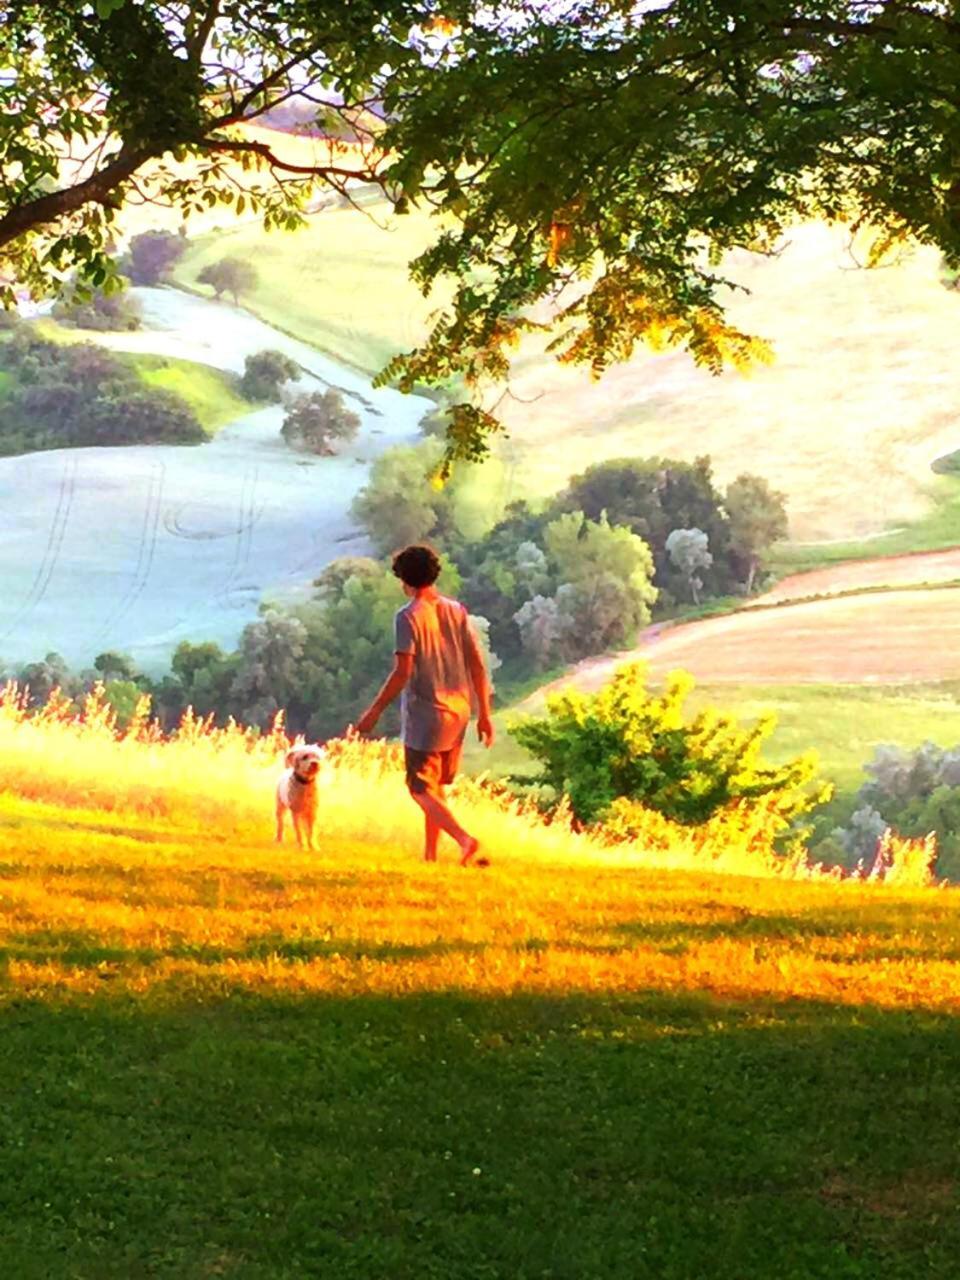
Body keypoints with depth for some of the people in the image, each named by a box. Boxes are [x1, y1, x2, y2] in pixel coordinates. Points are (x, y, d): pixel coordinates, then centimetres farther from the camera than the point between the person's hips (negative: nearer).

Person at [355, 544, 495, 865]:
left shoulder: (408, 616, -12)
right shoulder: (457, 612, 6)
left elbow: (402, 672, -17)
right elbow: (478, 665, 5)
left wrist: (374, 711, -9)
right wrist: (484, 714, 11)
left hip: (424, 714, -6)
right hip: (457, 712, 6)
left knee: (421, 788, -2)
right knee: (436, 786, 18)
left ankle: (464, 839, -21)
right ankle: (430, 855, 20)